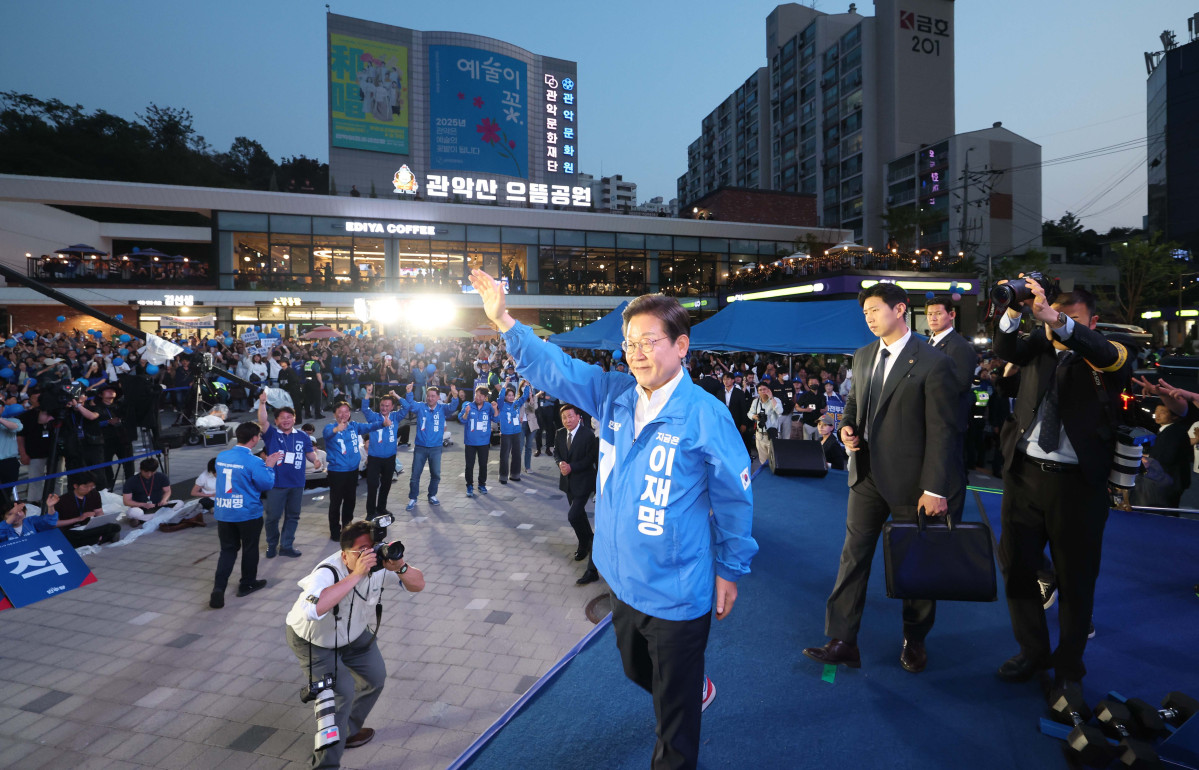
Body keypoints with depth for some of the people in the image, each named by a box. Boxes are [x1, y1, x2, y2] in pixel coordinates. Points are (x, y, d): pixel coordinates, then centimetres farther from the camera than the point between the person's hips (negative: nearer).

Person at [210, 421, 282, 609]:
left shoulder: (221, 457, 2)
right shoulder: (254, 462, -19)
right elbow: (267, 484, -12)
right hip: (248, 513, -5)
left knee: (228, 550, 13)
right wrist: (269, 466, 2)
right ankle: (247, 584, 28)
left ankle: (218, 588, 0)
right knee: (250, 549, 15)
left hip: (223, 513, 5)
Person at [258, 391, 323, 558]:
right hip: (276, 483, -3)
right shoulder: (272, 434, -1)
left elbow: (309, 452, 13)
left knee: (292, 516, 10)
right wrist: (262, 403, -30)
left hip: (296, 483, 3)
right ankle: (272, 545, 25)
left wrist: (315, 460, -9)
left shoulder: (302, 436, 8)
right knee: (272, 516, 4)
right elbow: (262, 422, -17)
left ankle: (286, 546, 22)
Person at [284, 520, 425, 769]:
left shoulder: (379, 564, -25)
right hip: (313, 639, -6)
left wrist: (400, 567, -42)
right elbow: (311, 610, -59)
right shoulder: (328, 572, -40)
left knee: (375, 678, 13)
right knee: (342, 691, -16)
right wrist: (356, 575, -58)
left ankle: (348, 731, 39)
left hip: (354, 632, 6)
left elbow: (418, 585, -21)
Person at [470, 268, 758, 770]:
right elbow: (554, 368, -4)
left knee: (674, 709, 12)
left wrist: (730, 571, -3)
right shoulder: (614, 396, -4)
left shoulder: (706, 417, -19)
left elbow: (734, 500, -11)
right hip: (623, 579, 7)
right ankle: (697, 688, 60)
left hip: (676, 592, -6)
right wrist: (503, 320, -15)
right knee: (636, 670, 32)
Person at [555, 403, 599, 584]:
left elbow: (590, 458, -19)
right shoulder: (560, 434, 1)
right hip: (568, 480, 7)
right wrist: (560, 463, -7)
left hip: (583, 481, -7)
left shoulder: (588, 434, -19)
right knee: (578, 513, 20)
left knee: (573, 515, -12)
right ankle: (587, 541, 41)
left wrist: (571, 467, -23)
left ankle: (585, 542, 14)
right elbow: (557, 452, 13)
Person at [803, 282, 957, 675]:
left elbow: (941, 430, -13)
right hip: (867, 473, 5)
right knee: (853, 556, 5)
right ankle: (842, 642, 14)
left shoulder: (932, 362, -11)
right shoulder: (863, 356, 8)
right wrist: (847, 426, -3)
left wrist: (934, 488, -16)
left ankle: (914, 642, 33)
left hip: (909, 479, -5)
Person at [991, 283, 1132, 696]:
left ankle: (1069, 669, 27)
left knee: (1076, 578, 9)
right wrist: (1015, 310, -29)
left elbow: (1105, 354, -24)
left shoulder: (1108, 356, -1)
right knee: (1016, 566, 11)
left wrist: (1054, 317, -39)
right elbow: (1004, 349, -10)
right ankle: (1033, 652, 31)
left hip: (1078, 482, -3)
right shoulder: (1039, 347, 8)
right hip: (1024, 473, 3)